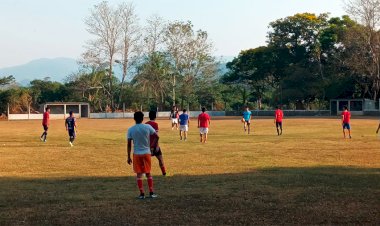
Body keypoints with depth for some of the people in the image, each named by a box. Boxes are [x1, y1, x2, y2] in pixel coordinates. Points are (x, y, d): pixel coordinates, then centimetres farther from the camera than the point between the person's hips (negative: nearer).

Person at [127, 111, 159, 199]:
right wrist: (152, 145, 10)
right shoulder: (148, 127, -5)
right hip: (147, 153, 1)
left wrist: (129, 157, 1)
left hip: (137, 154, -1)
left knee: (139, 174, 7)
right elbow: (156, 137, -5)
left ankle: (142, 194, 4)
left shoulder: (131, 130, -5)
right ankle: (151, 192, 10)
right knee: (148, 173, 12)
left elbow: (129, 144, -5)